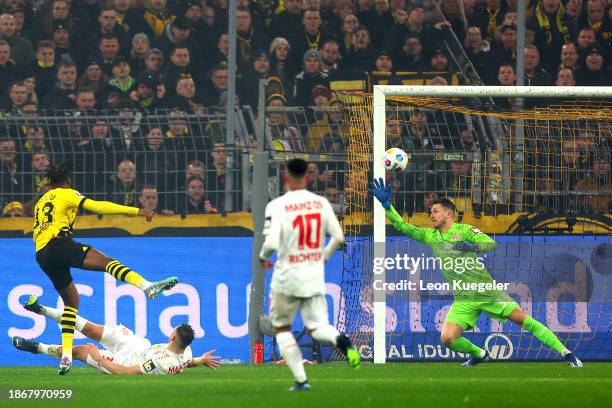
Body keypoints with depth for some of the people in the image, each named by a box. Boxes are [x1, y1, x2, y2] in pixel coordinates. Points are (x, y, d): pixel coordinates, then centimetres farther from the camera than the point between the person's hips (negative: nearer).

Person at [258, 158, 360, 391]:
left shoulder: (277, 206, -12)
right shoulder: (321, 203, 1)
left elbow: (271, 243, -20)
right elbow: (338, 237, 3)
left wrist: (262, 256, 3)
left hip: (287, 277, -3)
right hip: (315, 278, 3)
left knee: (281, 328, 15)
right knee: (316, 326, 7)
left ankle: (301, 380, 7)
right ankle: (339, 339, -28)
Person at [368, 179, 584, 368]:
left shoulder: (464, 230, -4)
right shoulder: (429, 236, 10)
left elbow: (491, 244, -16)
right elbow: (402, 226, 10)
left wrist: (472, 246, -35)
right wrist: (386, 204, 0)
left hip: (487, 291, -4)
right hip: (463, 299, 4)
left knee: (523, 318, -14)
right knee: (447, 339, -13)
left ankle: (566, 353, -9)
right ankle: (479, 354, 17)